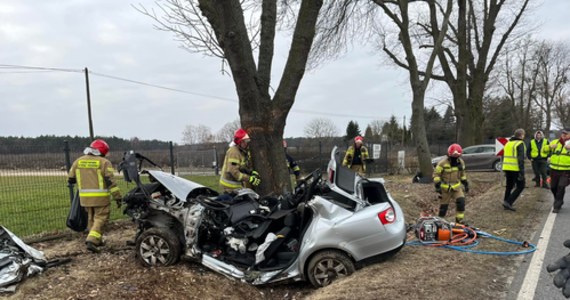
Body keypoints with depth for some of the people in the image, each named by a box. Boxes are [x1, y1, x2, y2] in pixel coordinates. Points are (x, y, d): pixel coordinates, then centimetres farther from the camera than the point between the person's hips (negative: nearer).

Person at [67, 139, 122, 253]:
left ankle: (97, 240, 29)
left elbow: (70, 179, 13)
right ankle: (92, 241, -13)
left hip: (85, 197, 5)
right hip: (100, 197, -5)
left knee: (91, 218, 19)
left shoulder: (78, 161, 7)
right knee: (100, 219, 0)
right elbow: (111, 181, -13)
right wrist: (118, 197, -10)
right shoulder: (104, 162, -7)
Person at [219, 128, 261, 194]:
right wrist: (249, 179, -28)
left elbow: (246, 168, 16)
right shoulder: (233, 152, -21)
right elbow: (233, 171, -28)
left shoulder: (245, 151, 10)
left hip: (238, 185, 9)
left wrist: (252, 172, -6)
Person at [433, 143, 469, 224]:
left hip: (457, 187, 4)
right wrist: (437, 185, -17)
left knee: (461, 201, -14)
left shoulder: (461, 162, 4)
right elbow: (436, 174, -11)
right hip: (445, 188, -4)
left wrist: (465, 183, 16)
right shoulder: (443, 163, -14)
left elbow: (462, 174, 19)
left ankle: (460, 219, -2)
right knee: (443, 205, 3)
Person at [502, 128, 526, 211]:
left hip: (507, 168, 7)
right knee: (520, 186, 2)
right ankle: (508, 202, -7)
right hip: (516, 169, -7)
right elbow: (521, 159, -17)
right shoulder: (520, 144, -8)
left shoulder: (508, 143, 15)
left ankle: (506, 203, 20)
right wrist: (522, 172, -19)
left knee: (509, 186, 18)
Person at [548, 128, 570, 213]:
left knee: (561, 187, -12)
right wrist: (550, 147, -12)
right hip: (554, 170, 4)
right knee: (553, 187, 11)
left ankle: (557, 206, -3)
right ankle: (558, 201, 36)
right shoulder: (554, 142, 7)